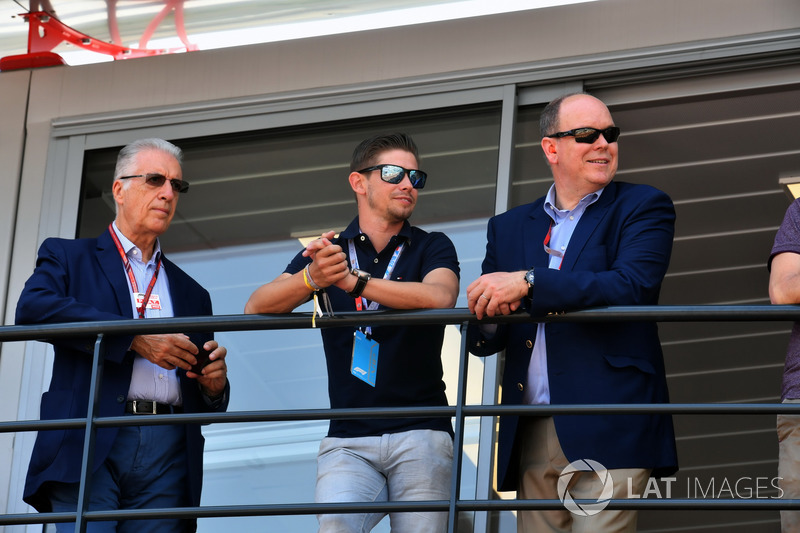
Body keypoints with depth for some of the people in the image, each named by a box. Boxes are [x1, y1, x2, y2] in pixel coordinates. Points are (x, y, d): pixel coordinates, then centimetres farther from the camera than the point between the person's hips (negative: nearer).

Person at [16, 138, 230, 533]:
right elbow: (33, 308, -7)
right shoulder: (69, 256, 17)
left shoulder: (191, 294, 27)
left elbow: (207, 405, 27)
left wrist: (214, 384, 1)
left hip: (168, 453, 3)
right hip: (89, 441, -3)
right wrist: (134, 336, -11)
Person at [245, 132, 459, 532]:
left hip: (420, 434, 0)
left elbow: (439, 296, -13)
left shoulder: (432, 247, 11)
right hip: (348, 440, 0)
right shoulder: (326, 251, 15)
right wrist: (312, 278, -20)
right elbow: (257, 307, 1)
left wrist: (352, 280, -21)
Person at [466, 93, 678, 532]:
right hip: (530, 437, 4)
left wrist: (528, 283, -18)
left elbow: (633, 287, -13)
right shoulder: (509, 227, 20)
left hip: (607, 430, -4)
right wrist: (489, 316, -9)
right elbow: (480, 341, 16)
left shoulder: (643, 208, 7)